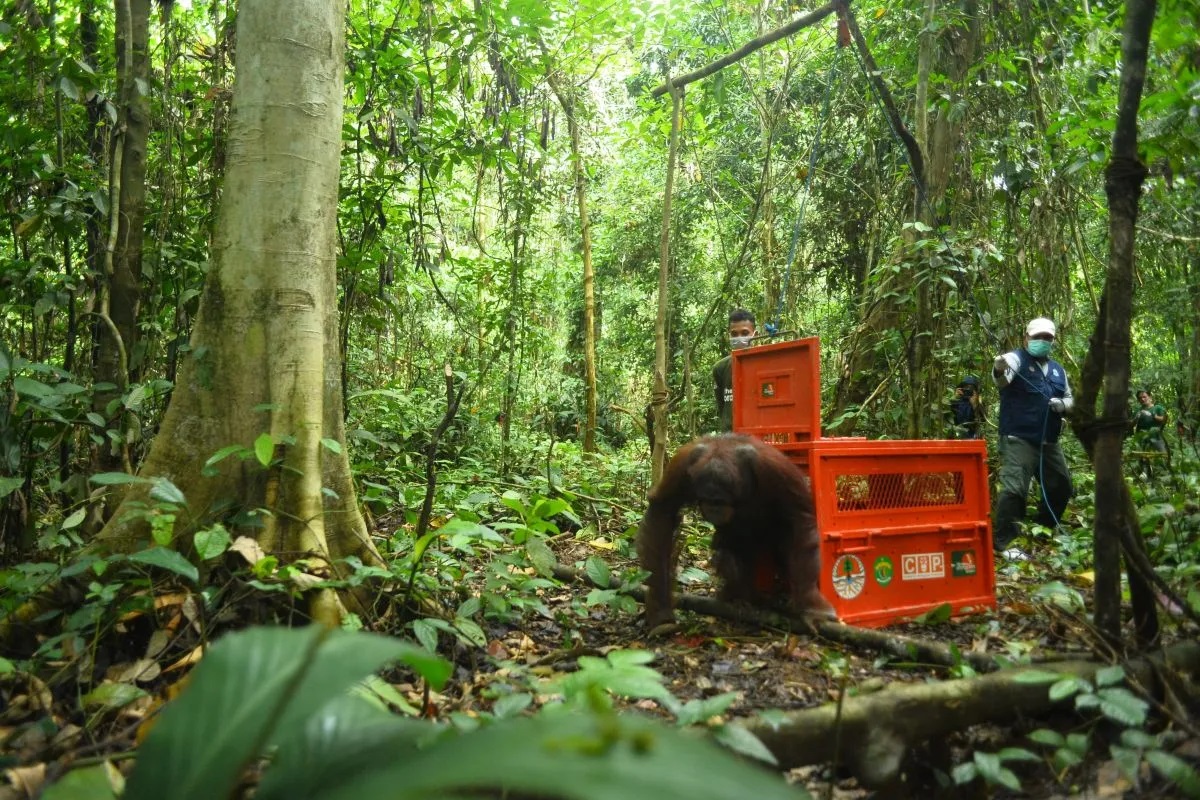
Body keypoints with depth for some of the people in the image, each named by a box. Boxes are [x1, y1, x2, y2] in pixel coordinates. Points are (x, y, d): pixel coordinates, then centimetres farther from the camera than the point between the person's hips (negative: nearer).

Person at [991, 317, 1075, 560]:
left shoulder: (1058, 369, 17)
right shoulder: (1017, 358, -4)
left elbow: (1070, 399, 24)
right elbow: (1003, 380, -26)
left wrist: (1062, 405, -1)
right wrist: (999, 369, -51)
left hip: (1049, 441, 8)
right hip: (1018, 438, -8)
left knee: (1061, 486, 17)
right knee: (1013, 487, -17)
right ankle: (1003, 541, -12)